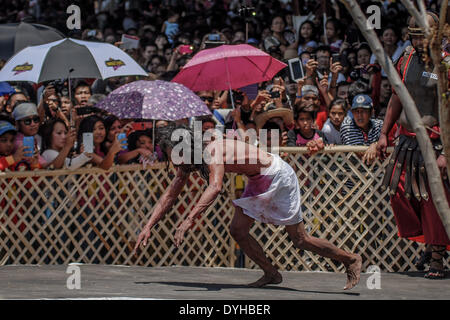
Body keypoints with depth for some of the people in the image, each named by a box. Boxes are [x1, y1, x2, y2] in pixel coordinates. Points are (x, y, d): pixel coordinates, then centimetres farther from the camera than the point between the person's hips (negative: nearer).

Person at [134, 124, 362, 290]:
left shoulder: (212, 154, -31)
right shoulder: (189, 161, -2)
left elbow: (215, 188, -49)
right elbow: (170, 195, 6)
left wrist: (189, 220, -56)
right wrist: (148, 227, -1)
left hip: (278, 177, -9)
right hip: (259, 182, 9)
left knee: (300, 240, -3)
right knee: (238, 230, 2)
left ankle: (351, 260, 13)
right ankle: (271, 274, 17)